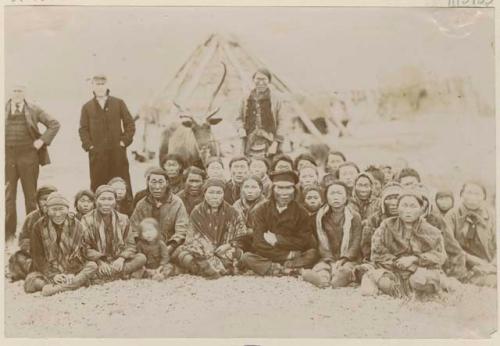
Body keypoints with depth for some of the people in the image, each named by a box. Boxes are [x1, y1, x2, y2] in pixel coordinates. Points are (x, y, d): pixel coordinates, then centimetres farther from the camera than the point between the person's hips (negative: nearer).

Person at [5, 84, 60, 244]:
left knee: (31, 195, 6)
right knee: (8, 196, 4)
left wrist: (42, 140, -6)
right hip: (7, 157, 1)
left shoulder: (33, 110, 3)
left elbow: (54, 124, 3)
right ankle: (9, 233, 14)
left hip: (28, 156, -1)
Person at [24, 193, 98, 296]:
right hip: (48, 271, -1)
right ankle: (77, 282, -34)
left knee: (92, 266, -25)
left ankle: (57, 288, -36)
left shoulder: (76, 225, 1)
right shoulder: (39, 226, 0)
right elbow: (37, 256, -3)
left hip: (72, 270, 1)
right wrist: (53, 275, -16)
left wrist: (71, 273, -19)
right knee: (30, 281, -29)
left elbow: (78, 253, -3)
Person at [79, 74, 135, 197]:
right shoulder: (87, 107, 10)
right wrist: (89, 145, -4)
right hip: (97, 154, 0)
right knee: (97, 185, 1)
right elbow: (83, 129, 9)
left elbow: (130, 123, 7)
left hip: (118, 151, 0)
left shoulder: (119, 103, 7)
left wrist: (125, 141, -3)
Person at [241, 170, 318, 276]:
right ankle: (288, 271, -33)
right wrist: (287, 255, -14)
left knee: (313, 253, -25)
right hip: (265, 258, 0)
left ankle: (274, 270, -30)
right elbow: (259, 243, -9)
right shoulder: (261, 210, -1)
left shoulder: (301, 212, 3)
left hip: (294, 257, 0)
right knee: (246, 257, -27)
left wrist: (277, 240, -11)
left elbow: (305, 242, -6)